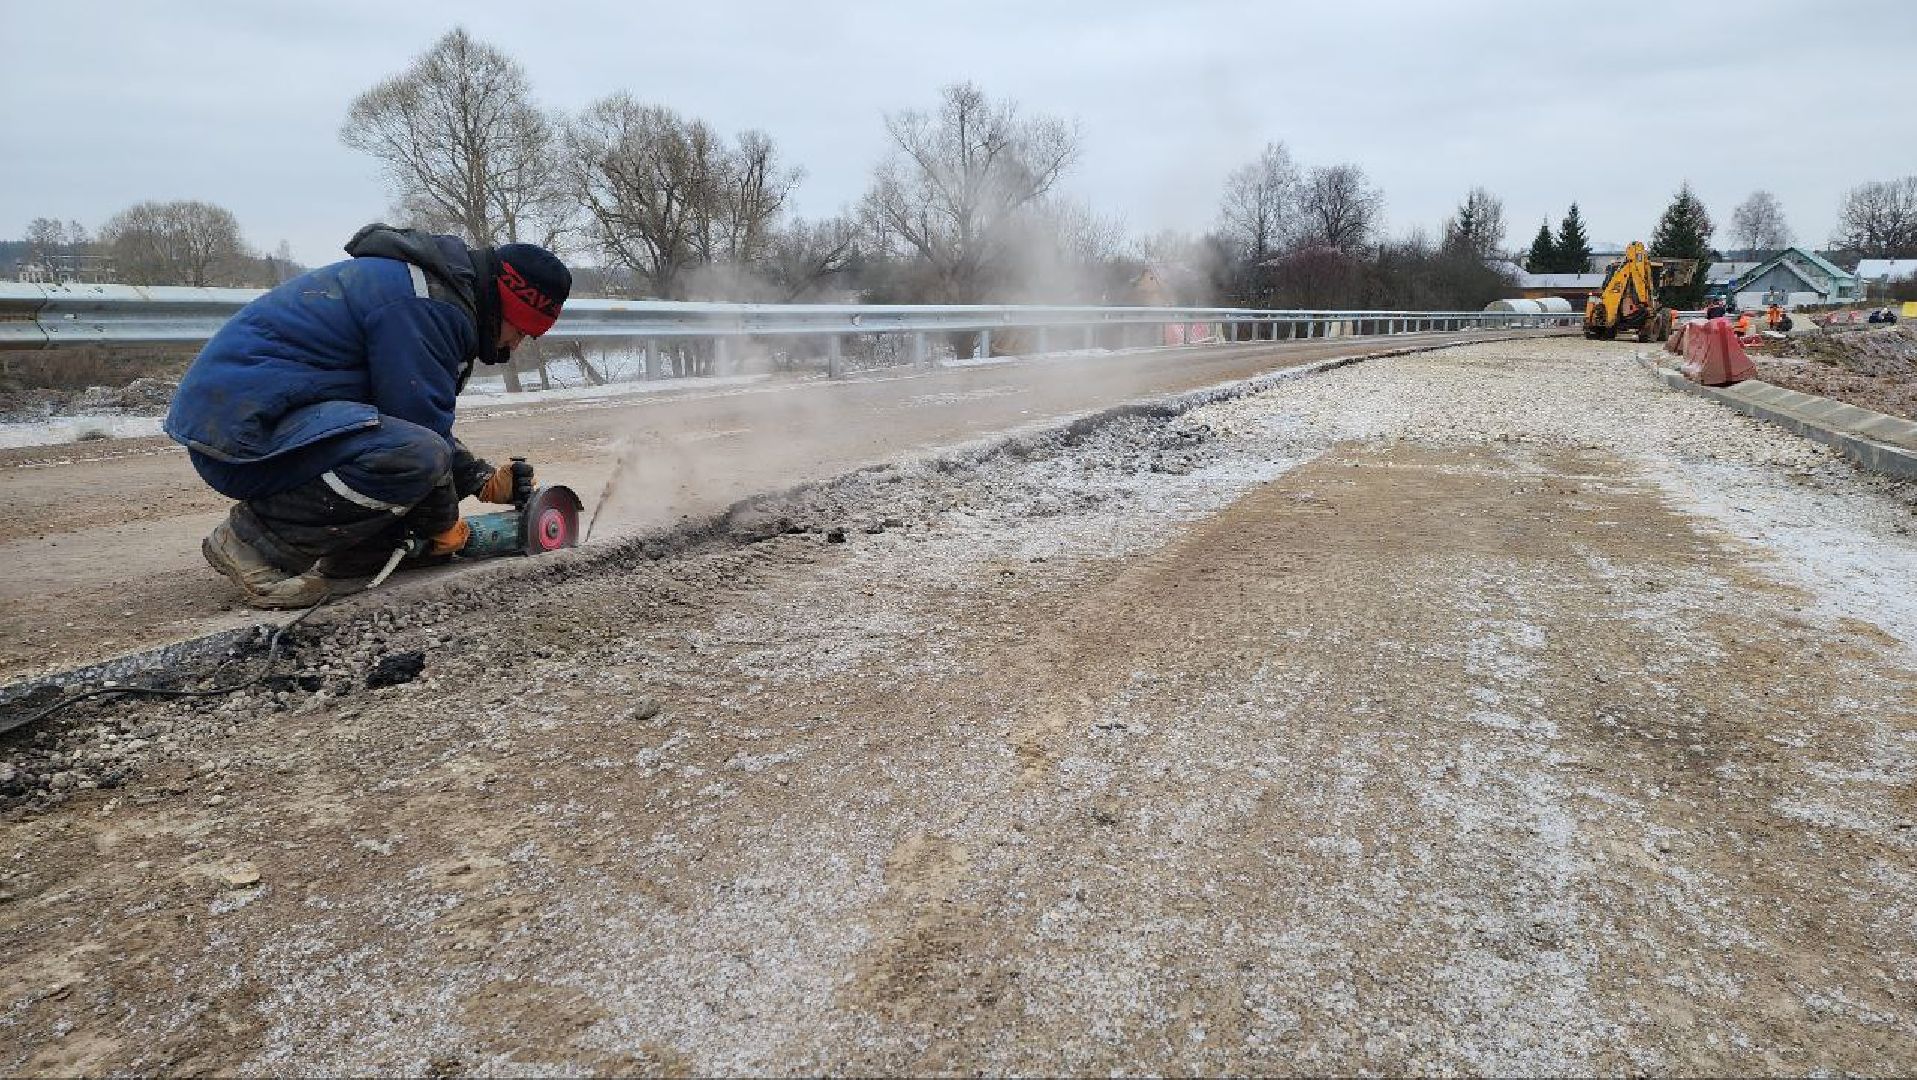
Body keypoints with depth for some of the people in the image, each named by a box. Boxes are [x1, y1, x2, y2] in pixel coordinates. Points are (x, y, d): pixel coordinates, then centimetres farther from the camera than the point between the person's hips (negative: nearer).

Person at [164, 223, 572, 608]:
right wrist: (443, 522, -3)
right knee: (415, 458, -31)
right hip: (244, 428, -11)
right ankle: (254, 540, -14)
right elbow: (421, 424, -17)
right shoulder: (428, 306, -17)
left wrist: (484, 480, 15)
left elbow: (423, 419, 23)